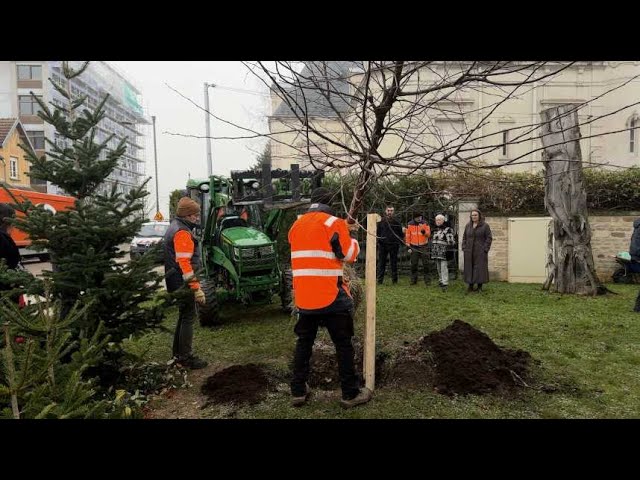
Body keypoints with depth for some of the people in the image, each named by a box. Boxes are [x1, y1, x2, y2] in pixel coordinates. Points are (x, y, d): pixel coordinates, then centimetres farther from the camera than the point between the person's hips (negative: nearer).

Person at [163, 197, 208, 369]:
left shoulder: (175, 227, 14)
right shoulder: (182, 233, -19)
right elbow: (184, 264, -26)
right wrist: (197, 288, -26)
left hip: (177, 282, 10)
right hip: (183, 284, -10)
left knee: (184, 315, 19)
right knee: (188, 318, -3)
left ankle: (178, 351, 30)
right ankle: (186, 357, 5)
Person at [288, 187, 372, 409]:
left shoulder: (296, 225, 12)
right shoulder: (333, 222, -8)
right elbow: (349, 254, -5)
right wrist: (353, 240, 15)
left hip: (303, 297, 6)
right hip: (330, 296, -6)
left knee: (304, 342, 17)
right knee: (343, 344, 6)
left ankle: (298, 391, 22)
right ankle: (350, 394, 15)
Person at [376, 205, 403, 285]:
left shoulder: (396, 222, 5)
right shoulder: (381, 221, 5)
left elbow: (400, 233, 8)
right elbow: (377, 232, 10)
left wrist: (399, 242, -1)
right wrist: (378, 241, 0)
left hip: (393, 245, 0)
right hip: (382, 245, 0)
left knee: (394, 263, 6)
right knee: (381, 263, 2)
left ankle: (394, 280, 14)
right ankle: (380, 280, 7)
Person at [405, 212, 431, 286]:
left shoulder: (425, 224, 0)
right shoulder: (410, 225, 1)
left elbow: (429, 234, -2)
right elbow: (407, 236, 4)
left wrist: (424, 232, -22)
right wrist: (408, 246, 1)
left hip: (423, 246, -1)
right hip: (414, 247, 1)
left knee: (426, 264, -1)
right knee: (413, 264, 5)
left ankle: (427, 280, 6)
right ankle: (413, 280, 15)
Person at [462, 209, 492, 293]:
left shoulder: (485, 225, -1)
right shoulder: (468, 225, 11)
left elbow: (489, 238, -4)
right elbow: (464, 237, 14)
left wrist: (485, 249, -11)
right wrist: (464, 248, 4)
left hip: (480, 252, -3)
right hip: (469, 252, 4)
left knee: (480, 268, 0)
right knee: (469, 268, 5)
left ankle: (480, 287, 9)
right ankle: (470, 286, 13)